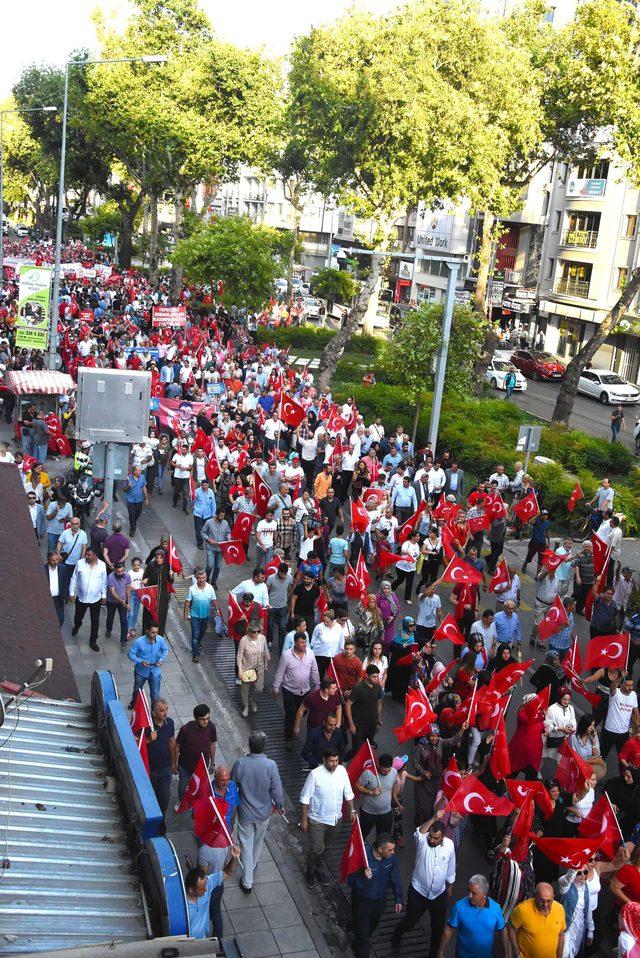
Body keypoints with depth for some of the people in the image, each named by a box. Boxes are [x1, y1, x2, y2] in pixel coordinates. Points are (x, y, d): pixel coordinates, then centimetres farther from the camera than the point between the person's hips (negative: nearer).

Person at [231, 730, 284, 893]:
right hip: (264, 812, 1)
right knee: (258, 841, 27)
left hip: (245, 812, -1)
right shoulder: (271, 765, -24)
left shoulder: (240, 763, -22)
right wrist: (280, 805, 6)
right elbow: (276, 790, -14)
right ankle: (251, 866, 51)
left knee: (246, 844, 14)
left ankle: (247, 882, 20)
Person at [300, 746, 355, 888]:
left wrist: (352, 810, 5)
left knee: (326, 847, 21)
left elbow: (348, 792, 5)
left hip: (336, 818, 5)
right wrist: (303, 820, -14)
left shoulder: (342, 770, -10)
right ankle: (310, 873, 29)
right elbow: (305, 798, -16)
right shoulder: (315, 774, -24)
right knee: (316, 849, 2)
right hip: (317, 820, -4)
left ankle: (320, 869, 44)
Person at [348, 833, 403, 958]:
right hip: (362, 900, -5)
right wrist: (363, 877, -47)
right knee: (362, 932, 6)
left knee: (371, 929, 27)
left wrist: (398, 898, 5)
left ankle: (357, 946, 56)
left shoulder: (391, 856, -20)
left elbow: (395, 877, -3)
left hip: (380, 900, 5)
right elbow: (351, 882, -28)